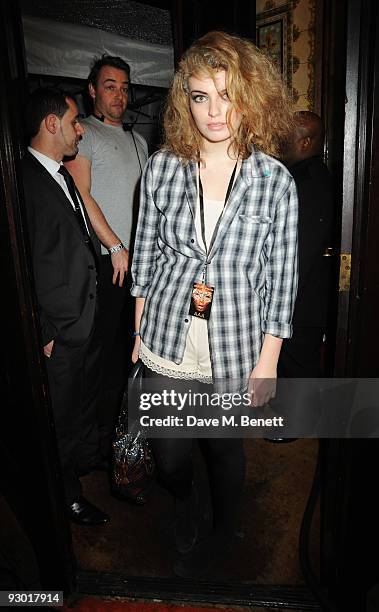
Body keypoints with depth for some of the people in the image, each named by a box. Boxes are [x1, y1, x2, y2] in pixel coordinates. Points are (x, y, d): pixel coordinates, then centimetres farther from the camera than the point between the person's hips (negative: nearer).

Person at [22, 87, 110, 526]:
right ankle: (67, 494, 34)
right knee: (62, 412, 11)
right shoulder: (26, 180, -19)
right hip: (60, 329, -8)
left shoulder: (61, 174, 11)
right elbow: (28, 265, -21)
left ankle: (88, 458, 50)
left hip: (86, 317, 9)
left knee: (87, 397, 25)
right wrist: (47, 332, -17)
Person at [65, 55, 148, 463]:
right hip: (106, 259, -7)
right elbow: (82, 196, -11)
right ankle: (103, 438, 14)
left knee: (132, 341, 11)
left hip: (138, 257, 7)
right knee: (105, 346, -1)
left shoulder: (137, 140, 21)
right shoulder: (85, 134, -1)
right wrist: (116, 247, -13)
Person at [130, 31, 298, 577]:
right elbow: (145, 254, 6)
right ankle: (183, 499, 51)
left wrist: (267, 361, -4)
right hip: (168, 344, 2)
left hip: (236, 349, -1)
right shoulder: (161, 168, -2)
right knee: (170, 455, 12)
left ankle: (222, 532, 51)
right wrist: (141, 329, 8)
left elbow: (283, 277, -4)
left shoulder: (276, 180, -7)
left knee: (226, 447, 18)